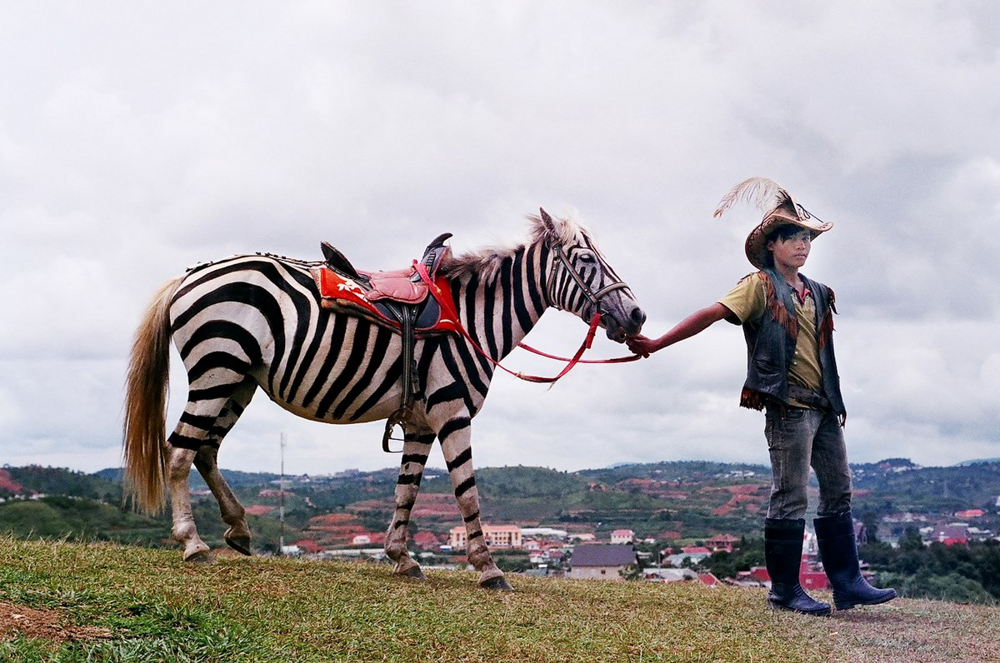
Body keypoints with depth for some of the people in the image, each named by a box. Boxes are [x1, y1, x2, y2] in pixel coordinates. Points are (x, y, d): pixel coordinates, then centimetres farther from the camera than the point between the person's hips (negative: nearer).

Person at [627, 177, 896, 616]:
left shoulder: (817, 293, 17)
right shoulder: (760, 286, -4)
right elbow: (712, 314, -14)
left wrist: (838, 403, 16)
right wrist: (656, 345, -22)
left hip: (824, 405, 8)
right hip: (788, 403, -8)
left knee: (838, 493, 9)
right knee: (790, 497, -5)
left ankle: (848, 584, 15)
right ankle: (784, 589, 3)